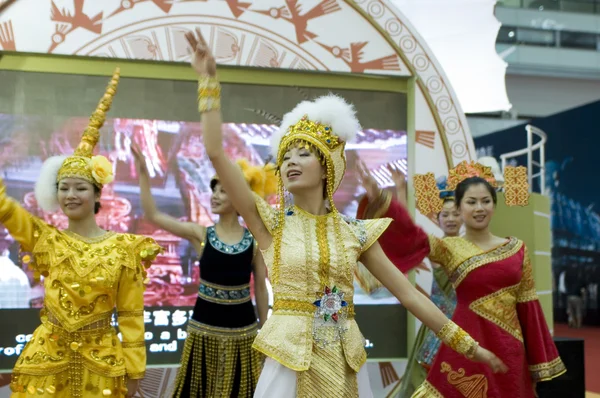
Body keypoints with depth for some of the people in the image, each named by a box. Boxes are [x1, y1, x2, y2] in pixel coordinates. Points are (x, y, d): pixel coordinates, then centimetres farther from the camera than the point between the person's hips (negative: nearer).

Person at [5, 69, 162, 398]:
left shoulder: (123, 247, -6)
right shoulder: (47, 239, 0)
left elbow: (131, 314, -3)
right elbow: (4, 206, -6)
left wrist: (134, 368, -3)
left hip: (100, 361, -1)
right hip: (47, 358, 2)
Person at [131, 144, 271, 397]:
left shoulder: (254, 239, -2)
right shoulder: (201, 234, -3)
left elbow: (261, 287, 4)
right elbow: (153, 216, -8)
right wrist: (143, 173, -13)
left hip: (243, 330, 0)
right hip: (204, 327, 0)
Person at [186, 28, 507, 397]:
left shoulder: (354, 232, 4)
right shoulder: (272, 223, -2)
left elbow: (407, 292, 6)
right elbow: (216, 154, -11)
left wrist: (466, 343, 5)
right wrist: (209, 80, -13)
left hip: (344, 362, 2)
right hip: (292, 359, -2)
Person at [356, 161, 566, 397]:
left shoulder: (517, 248, 6)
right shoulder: (449, 249, -2)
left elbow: (527, 306, 7)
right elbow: (409, 235, -20)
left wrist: (539, 361, 7)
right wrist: (380, 198, -38)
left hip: (509, 349, 3)